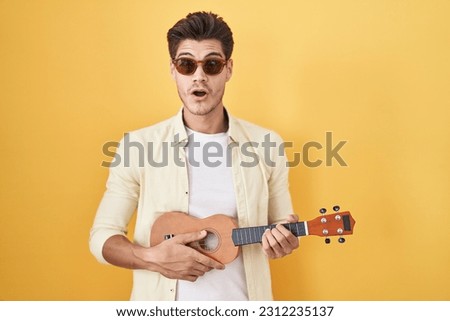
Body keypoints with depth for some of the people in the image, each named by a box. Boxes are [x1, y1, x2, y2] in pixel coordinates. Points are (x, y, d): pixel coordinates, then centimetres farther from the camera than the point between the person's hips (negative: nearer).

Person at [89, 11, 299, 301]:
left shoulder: (268, 146, -5)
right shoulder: (138, 146, -9)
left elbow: (282, 227, 5)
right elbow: (102, 236, -5)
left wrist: (283, 240, -17)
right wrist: (151, 258, -22)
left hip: (243, 297, 1)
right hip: (161, 298, -1)